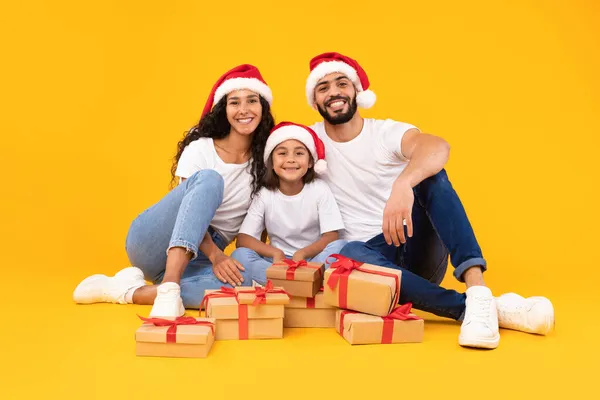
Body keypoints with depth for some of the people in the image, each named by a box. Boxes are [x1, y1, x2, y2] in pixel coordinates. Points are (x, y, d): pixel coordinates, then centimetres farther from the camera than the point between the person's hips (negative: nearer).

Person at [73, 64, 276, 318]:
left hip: (196, 257, 3)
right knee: (209, 180, -31)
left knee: (243, 281, -34)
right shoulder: (200, 147, -4)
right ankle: (168, 288, -40)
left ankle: (129, 290, -22)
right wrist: (215, 254, -29)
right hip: (152, 242, -2)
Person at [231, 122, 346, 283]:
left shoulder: (319, 189, -6)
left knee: (340, 247, -28)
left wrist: (302, 254, -29)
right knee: (239, 255, -25)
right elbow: (243, 239, -9)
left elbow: (331, 237, -10)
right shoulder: (264, 194, -4)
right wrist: (276, 253, -26)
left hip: (313, 259, -1)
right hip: (279, 261, 1)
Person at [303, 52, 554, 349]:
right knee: (349, 255, -36)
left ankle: (478, 292, -38)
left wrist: (403, 184, -48)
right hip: (373, 255, 0)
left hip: (417, 249, 0)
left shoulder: (387, 132, -3)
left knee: (428, 175, -26)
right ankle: (467, 306, -35)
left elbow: (438, 147, -26)